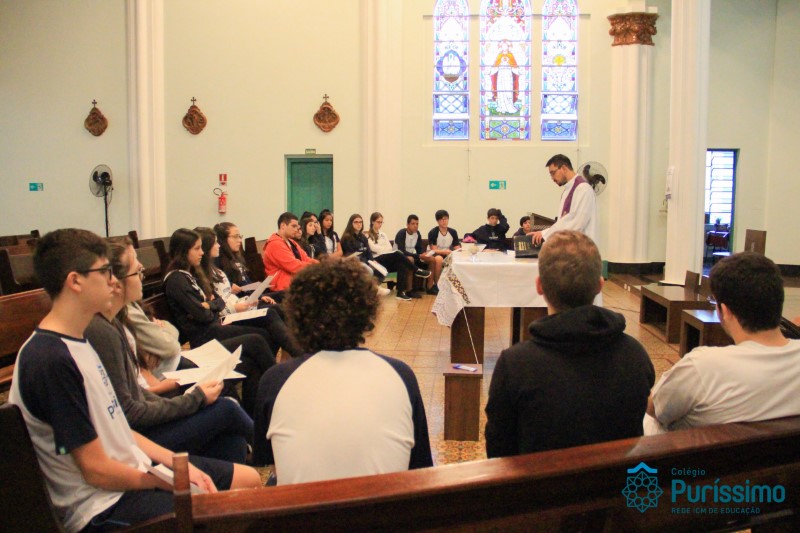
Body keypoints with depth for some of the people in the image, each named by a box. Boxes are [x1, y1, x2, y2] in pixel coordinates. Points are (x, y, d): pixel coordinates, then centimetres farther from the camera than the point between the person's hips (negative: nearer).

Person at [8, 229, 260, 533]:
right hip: (103, 505, -9)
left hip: (136, 467, 9)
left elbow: (113, 428, 10)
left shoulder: (77, 342, 6)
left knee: (249, 479, 12)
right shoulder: (51, 361, -25)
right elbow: (97, 470, -21)